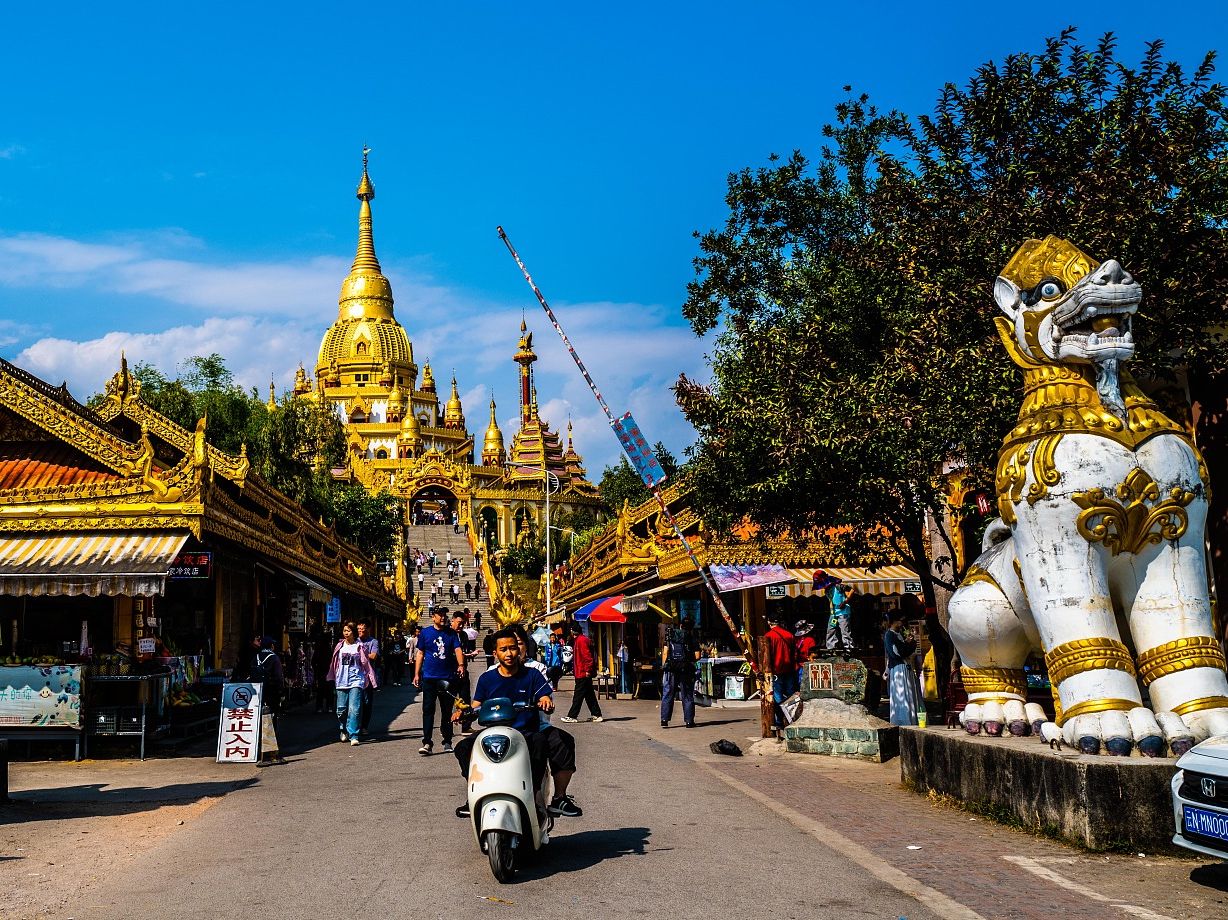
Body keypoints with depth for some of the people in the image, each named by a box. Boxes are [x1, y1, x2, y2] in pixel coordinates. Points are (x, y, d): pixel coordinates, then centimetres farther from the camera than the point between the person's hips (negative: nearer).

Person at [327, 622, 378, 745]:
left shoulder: (359, 646, 1)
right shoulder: (340, 646, 9)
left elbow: (366, 663, 3)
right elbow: (334, 663, 16)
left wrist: (371, 679, 2)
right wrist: (332, 678, 16)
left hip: (356, 680, -3)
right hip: (341, 681, 3)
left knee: (354, 709, -12)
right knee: (341, 709, 6)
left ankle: (353, 735, -11)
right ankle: (344, 731, 29)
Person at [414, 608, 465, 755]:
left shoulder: (451, 633, 6)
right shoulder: (425, 633, 4)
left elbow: (457, 650, -4)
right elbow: (420, 653, 8)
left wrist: (461, 664, -23)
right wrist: (417, 674, 4)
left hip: (448, 677, 1)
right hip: (429, 678, -1)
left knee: (447, 711, 9)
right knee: (428, 710, -6)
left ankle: (447, 742, 18)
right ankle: (427, 743, -5)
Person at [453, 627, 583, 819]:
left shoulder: (532, 675, 5)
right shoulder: (486, 679, 9)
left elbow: (546, 699, -4)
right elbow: (476, 707, 5)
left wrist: (547, 703, -29)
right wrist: (464, 712, -17)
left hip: (529, 732, -1)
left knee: (563, 742, -27)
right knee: (465, 748, -22)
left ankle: (559, 799, -15)